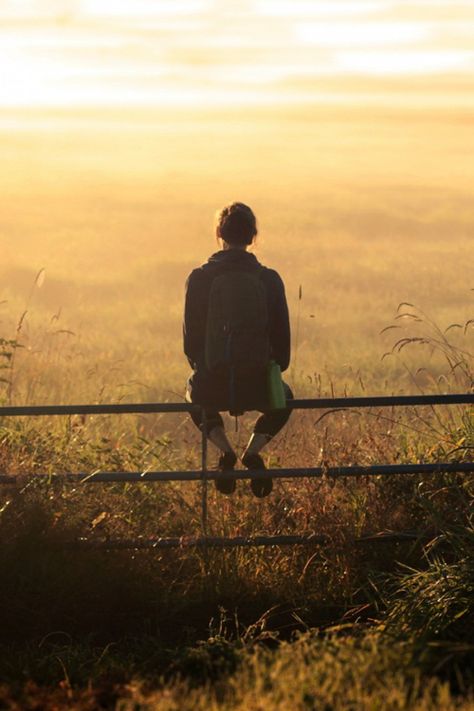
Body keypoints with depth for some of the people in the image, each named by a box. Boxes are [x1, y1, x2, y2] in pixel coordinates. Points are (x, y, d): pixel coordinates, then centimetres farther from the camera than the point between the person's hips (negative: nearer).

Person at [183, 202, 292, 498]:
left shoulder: (199, 279, -5)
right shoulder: (269, 279, -3)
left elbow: (191, 338, 3)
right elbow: (282, 338, 3)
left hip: (213, 387, 0)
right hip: (256, 387, 0)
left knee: (194, 390, 37)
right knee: (284, 398, 36)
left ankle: (224, 449, 12)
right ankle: (254, 450, 9)